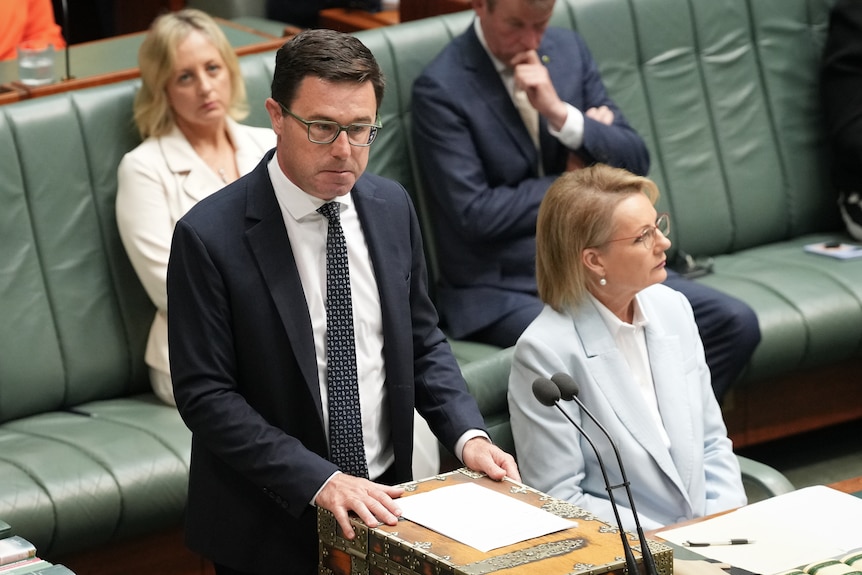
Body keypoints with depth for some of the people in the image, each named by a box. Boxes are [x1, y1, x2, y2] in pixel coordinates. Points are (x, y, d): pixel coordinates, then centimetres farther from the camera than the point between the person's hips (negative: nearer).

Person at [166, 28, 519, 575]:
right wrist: (320, 480, -25)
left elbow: (422, 340, 10)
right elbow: (206, 395, -18)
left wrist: (467, 434, -7)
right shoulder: (209, 236, -17)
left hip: (381, 502, 5)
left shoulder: (392, 207, 0)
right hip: (269, 527, -4)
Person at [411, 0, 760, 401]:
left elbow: (635, 162, 5)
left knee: (735, 323, -12)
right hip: (503, 289, -6)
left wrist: (561, 114, -11)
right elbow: (474, 214, -16)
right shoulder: (439, 89, -10)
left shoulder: (568, 50, 9)